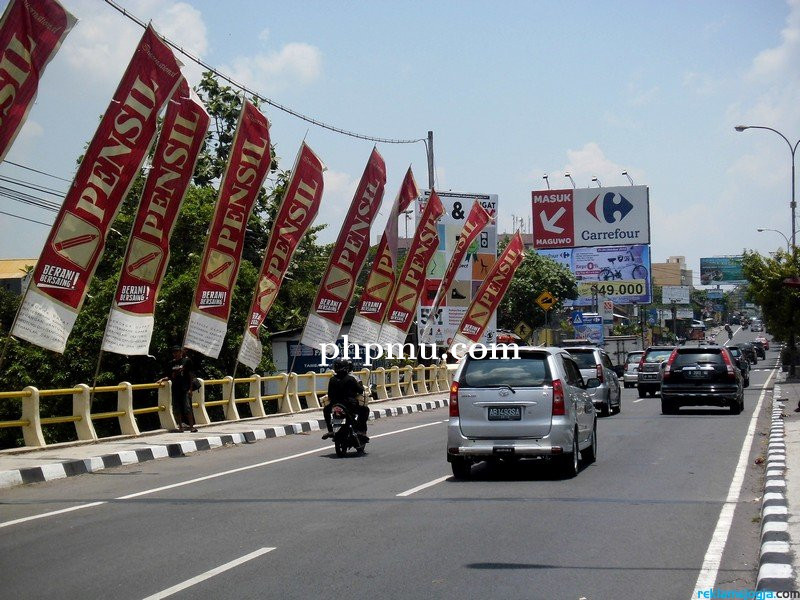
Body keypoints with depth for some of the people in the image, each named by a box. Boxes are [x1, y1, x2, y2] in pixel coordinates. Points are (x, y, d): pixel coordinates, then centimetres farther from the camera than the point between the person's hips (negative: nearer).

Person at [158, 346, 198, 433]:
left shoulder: (187, 361, 0)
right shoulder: (172, 363, 12)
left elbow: (191, 375, -1)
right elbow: (169, 377, 18)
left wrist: (190, 388, -6)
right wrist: (163, 379, -1)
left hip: (185, 389, -5)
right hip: (175, 389, 5)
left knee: (187, 408, -10)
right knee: (176, 409, 5)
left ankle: (192, 426, -6)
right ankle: (180, 427, 14)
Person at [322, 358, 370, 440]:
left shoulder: (332, 380, 0)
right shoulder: (351, 379, -9)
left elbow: (329, 395, 7)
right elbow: (360, 391, -1)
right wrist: (359, 383, 19)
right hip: (350, 406, -3)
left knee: (326, 410, 33)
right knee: (364, 410, 20)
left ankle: (330, 430, 22)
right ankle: (361, 430, 4)